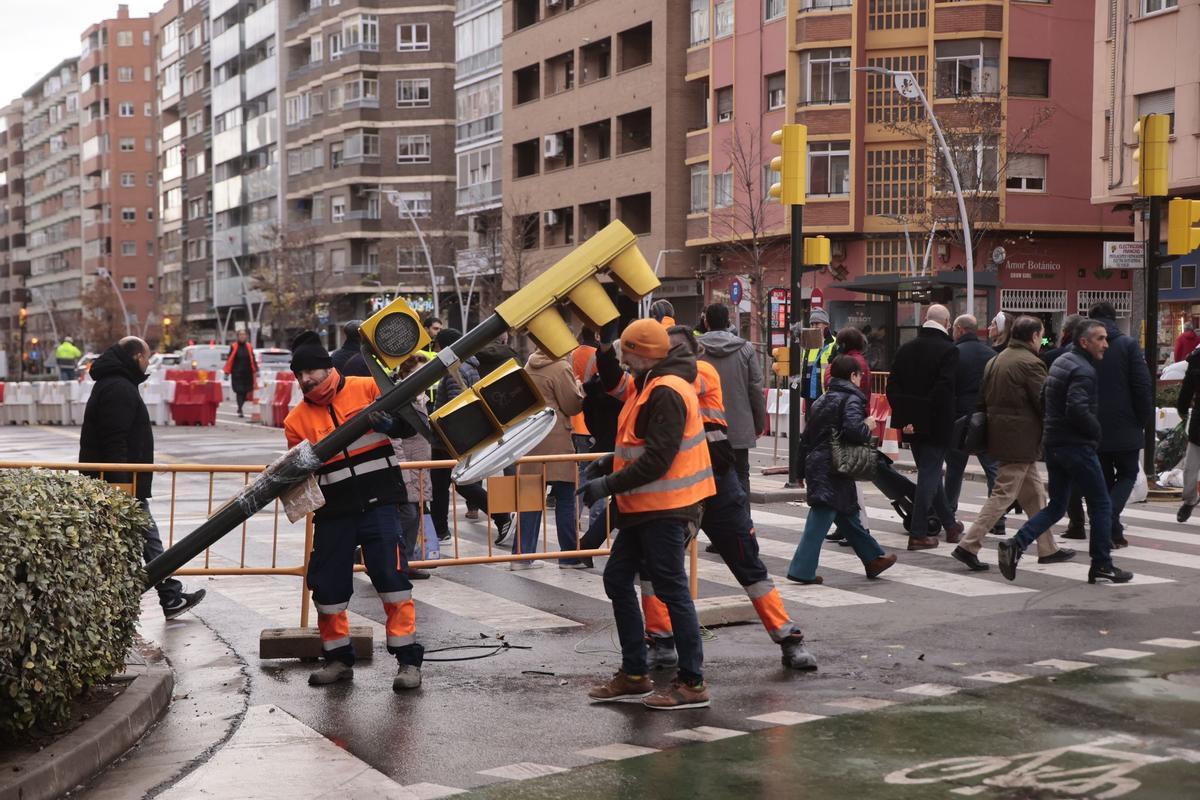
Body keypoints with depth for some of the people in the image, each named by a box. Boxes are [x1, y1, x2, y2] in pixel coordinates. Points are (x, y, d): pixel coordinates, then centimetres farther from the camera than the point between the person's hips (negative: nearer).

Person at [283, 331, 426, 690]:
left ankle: (408, 658, 0)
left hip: (379, 502, -3)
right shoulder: (297, 419, 8)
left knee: (391, 576, -8)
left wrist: (388, 422, -20)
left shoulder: (367, 389, -1)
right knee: (327, 585, 7)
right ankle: (338, 657, 24)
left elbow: (408, 425, 0)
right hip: (333, 511, 4)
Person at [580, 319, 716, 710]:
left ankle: (692, 684, 2)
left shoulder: (666, 393, -19)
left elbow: (657, 459, -25)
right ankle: (634, 674, 22)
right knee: (617, 578, 15)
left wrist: (609, 485, -22)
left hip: (665, 509, -11)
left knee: (671, 589, -6)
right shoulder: (649, 386, 14)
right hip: (644, 507, 11)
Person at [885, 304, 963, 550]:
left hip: (913, 425, 6)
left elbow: (893, 386, 0)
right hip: (936, 425, -6)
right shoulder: (948, 350, -12)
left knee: (929, 472, 18)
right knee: (930, 474, -1)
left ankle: (950, 524, 31)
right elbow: (944, 389, -22)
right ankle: (918, 534, -3)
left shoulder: (906, 349, 5)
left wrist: (905, 418, -2)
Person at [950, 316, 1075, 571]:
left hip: (999, 433, 9)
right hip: (1021, 440, -9)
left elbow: (982, 400, 16)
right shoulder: (1030, 363, -13)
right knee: (1003, 495, -6)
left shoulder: (995, 361, 13)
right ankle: (968, 546, -10)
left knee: (1034, 494, 16)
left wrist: (987, 431, 21)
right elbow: (1045, 403, -13)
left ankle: (1048, 549, 21)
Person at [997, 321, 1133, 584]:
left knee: (1056, 506, 12)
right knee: (1101, 505, 4)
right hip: (1076, 445, -9)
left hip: (1052, 442, 9)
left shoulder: (1060, 362, 14)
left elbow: (1044, 396, 22)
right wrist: (1096, 431, -12)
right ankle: (1102, 565, 8)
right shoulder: (1083, 370, -16)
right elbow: (1078, 409, -27)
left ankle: (1016, 544, -4)